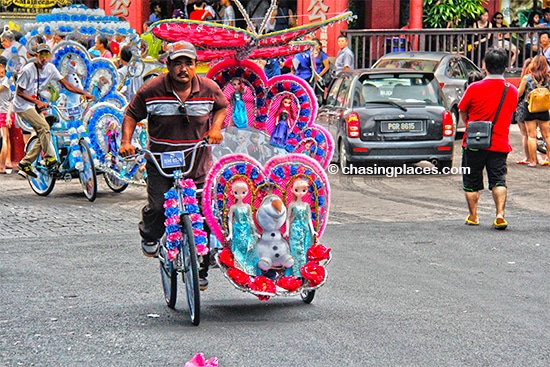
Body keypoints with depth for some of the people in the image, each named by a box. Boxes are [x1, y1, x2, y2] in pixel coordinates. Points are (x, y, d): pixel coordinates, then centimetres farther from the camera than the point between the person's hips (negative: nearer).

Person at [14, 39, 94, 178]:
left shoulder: (50, 68, -3)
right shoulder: (28, 70, -20)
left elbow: (67, 85, -4)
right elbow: (19, 91, -16)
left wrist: (84, 93, -15)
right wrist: (37, 102, -26)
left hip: (34, 105, 7)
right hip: (22, 105, -7)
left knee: (43, 135, 2)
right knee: (43, 126, -23)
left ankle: (25, 164, 11)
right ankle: (50, 159, -13)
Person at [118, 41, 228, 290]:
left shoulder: (209, 89, -2)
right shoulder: (151, 91, -9)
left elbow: (222, 107, 18)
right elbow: (131, 114, 4)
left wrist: (215, 128, -1)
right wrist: (126, 142, -10)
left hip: (199, 164, 2)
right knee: (157, 207, -18)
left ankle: (200, 270, 21)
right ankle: (149, 236, 19)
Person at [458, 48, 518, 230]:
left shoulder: (474, 89, -11)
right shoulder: (512, 91, 0)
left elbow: (463, 113, 3)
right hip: (500, 144, 2)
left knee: (471, 182, 13)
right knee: (498, 180, 5)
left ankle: (473, 216, 19)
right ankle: (500, 215, -11)